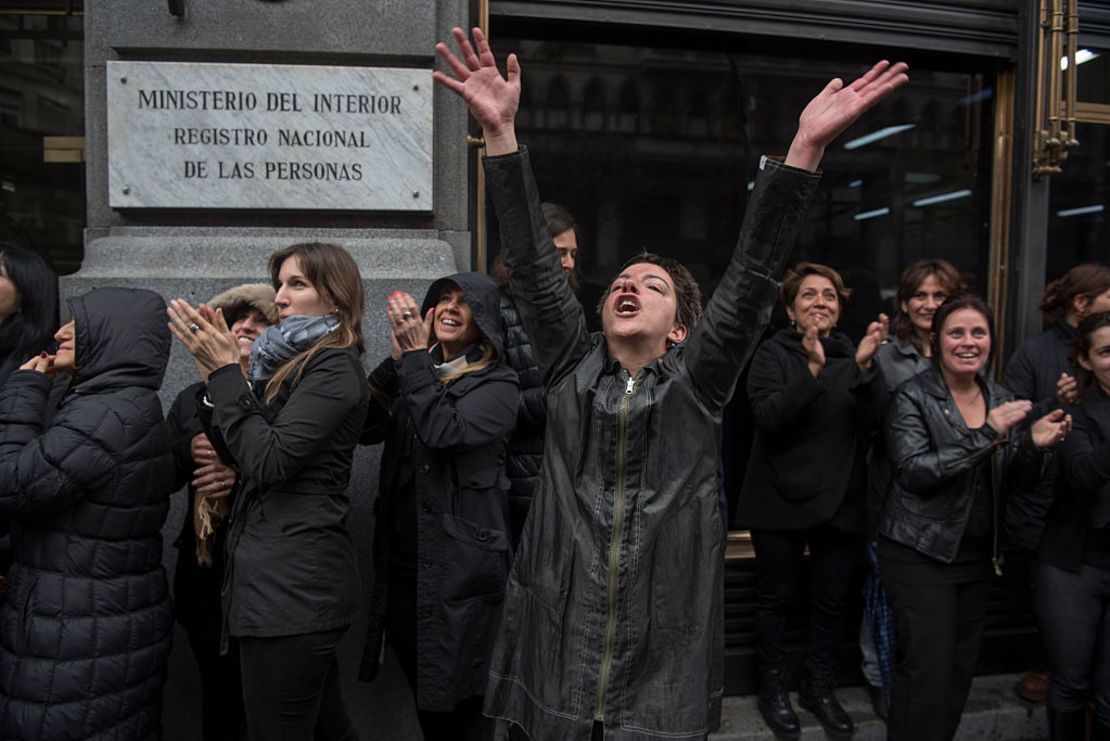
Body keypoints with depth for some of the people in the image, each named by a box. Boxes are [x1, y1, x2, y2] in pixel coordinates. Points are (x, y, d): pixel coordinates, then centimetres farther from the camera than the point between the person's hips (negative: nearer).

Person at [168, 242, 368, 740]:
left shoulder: (334, 368, -11)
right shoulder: (299, 363, 17)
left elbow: (268, 460, -19)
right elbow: (246, 443, 13)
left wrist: (223, 370, -13)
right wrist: (218, 369, 4)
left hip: (291, 584, -9)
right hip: (297, 581, 9)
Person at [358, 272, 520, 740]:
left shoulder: (497, 385, -6)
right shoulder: (415, 372, 11)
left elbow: (444, 433, -23)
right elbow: (366, 429, -2)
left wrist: (415, 355, -18)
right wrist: (398, 357, -9)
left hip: (461, 566, -5)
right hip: (403, 562, 6)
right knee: (425, 699, 20)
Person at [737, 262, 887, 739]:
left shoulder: (851, 354, 6)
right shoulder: (773, 353, -6)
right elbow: (768, 417, -22)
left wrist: (865, 367, -20)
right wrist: (813, 369, -31)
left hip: (842, 502, 4)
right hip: (782, 501, -4)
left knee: (832, 601, 13)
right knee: (775, 598, 9)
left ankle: (819, 688, 32)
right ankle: (772, 687, 27)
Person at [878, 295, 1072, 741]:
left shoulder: (1001, 399, 8)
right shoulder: (912, 398, -10)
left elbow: (1007, 480, 11)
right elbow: (914, 473, -21)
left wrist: (1033, 445, -9)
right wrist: (987, 435, -24)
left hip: (978, 554, 6)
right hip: (922, 552, -6)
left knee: (961, 668, 13)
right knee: (928, 670, -5)